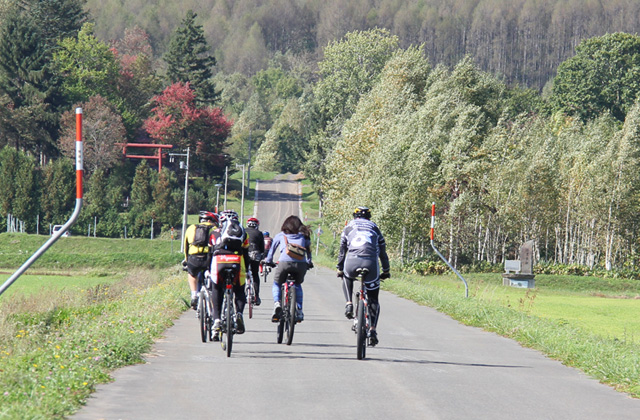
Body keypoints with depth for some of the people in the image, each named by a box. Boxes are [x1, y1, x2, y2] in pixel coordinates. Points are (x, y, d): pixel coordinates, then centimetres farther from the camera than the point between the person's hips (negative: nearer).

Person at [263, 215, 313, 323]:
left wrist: (268, 261, 44)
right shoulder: (304, 236, 25)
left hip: (285, 262, -2)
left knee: (276, 284, 21)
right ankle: (299, 312, 20)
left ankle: (276, 303, -7)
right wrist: (309, 263, 44)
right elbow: (308, 250, 30)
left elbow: (272, 249, 30)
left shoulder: (280, 236, 23)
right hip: (301, 264, 2)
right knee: (298, 285, 30)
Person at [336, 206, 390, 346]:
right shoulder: (374, 227, 24)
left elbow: (342, 251, 25)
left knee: (347, 278, 36)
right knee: (373, 300, 12)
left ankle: (349, 304, 14)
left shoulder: (349, 227, 22)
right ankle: (372, 330, -2)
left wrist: (339, 269, 35)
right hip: (371, 264, 0)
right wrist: (386, 271, 36)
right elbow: (383, 252, 27)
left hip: (352, 261, 0)